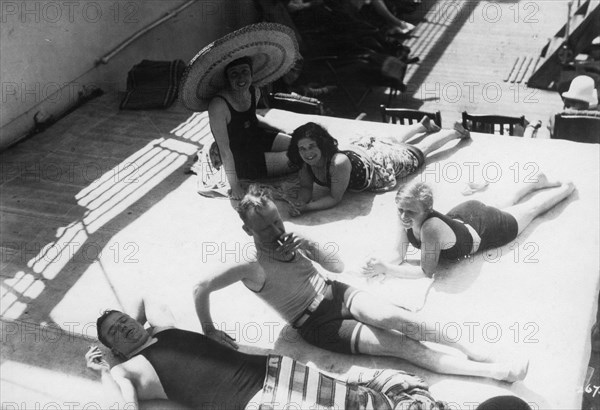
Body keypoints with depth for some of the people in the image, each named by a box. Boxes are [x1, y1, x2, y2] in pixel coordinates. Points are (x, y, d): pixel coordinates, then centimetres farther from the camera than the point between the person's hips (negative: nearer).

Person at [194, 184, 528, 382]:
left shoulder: (290, 239, 2)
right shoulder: (253, 267, -15)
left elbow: (339, 267, 4)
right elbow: (201, 289, -14)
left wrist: (311, 248, -14)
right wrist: (209, 331, -6)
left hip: (338, 294, 5)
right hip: (319, 327, -5)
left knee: (394, 317, -27)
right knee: (402, 345, -17)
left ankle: (474, 350, -19)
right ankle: (493, 372, -21)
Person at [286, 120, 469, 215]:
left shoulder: (339, 163, -47)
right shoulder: (307, 161, -29)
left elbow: (335, 198, -40)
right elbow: (306, 187, -17)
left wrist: (307, 207, -50)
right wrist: (300, 203, -38)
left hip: (381, 161, -5)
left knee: (420, 150, 22)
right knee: (395, 141, 36)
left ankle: (456, 132, 46)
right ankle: (423, 124, 63)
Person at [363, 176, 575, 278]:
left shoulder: (431, 228, -48)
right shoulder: (405, 215, -29)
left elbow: (426, 271, -41)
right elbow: (399, 254, -19)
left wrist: (386, 268, -46)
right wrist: (380, 265, -39)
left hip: (487, 228, -5)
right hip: (464, 212, 5)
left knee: (531, 209, 24)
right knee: (504, 206, 36)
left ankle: (566, 188, 51)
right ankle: (536, 181, 61)